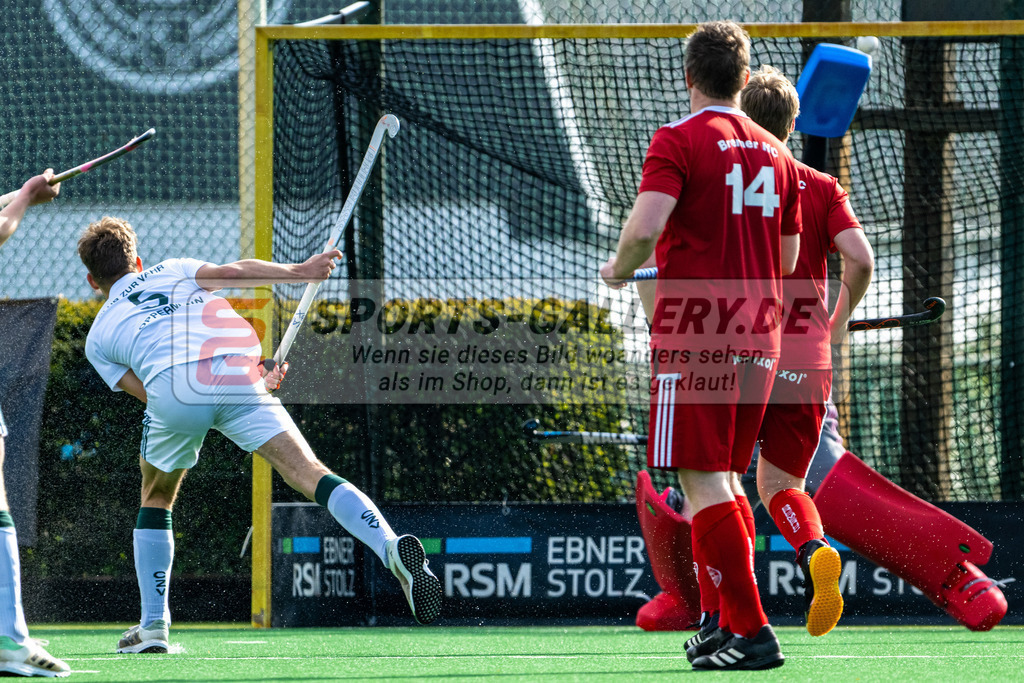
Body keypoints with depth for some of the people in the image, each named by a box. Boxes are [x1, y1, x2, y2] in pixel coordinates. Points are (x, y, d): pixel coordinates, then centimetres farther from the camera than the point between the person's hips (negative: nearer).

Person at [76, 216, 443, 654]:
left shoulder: (98, 338, 30)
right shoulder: (172, 271, 35)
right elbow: (229, 272, 14)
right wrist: (300, 271, 12)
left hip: (171, 385, 0)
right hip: (237, 370, 0)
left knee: (156, 499, 26)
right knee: (309, 474, -10)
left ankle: (153, 625, 23)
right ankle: (393, 548, -35)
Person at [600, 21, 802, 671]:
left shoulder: (678, 141, -7)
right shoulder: (776, 154, 12)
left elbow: (646, 227, -20)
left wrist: (619, 270, 0)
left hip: (693, 332, -6)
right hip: (758, 337, 6)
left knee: (703, 482, -7)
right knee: (727, 478, 17)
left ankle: (752, 630, -14)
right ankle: (729, 620, 17)